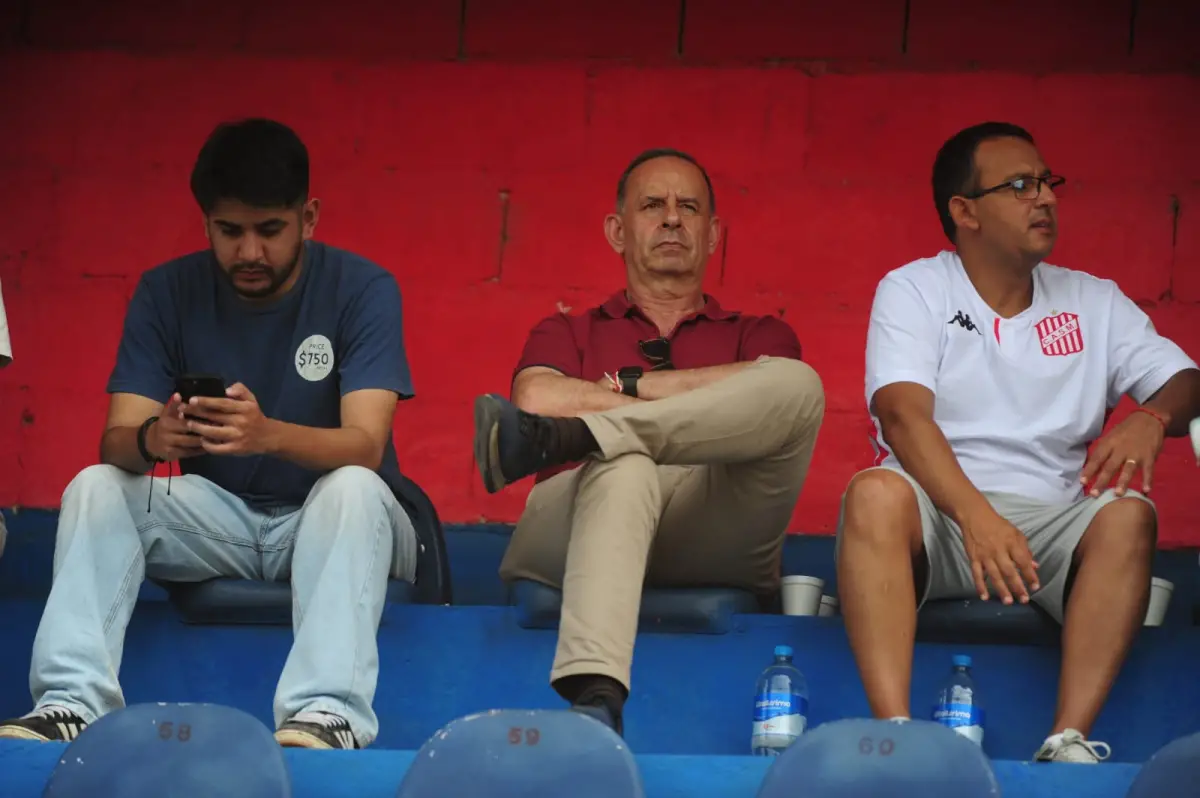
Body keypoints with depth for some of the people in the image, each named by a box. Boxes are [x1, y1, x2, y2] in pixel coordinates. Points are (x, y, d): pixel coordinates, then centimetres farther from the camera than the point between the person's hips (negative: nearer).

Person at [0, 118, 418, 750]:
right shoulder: (166, 294, -4)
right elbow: (115, 442, -12)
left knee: (354, 488, -36)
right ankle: (71, 703, -35)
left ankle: (326, 713, -52)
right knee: (94, 488, -21)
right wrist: (153, 439, -39)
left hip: (330, 524, -3)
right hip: (217, 519, 3)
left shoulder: (362, 290, -11)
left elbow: (364, 445, -24)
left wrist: (268, 435, -46)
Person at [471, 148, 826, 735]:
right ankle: (595, 701, -63)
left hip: (716, 537, 1)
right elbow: (537, 397, 4)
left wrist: (629, 385, 5)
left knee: (798, 381, -24)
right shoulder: (567, 334, 31)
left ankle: (564, 437, -37)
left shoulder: (756, 336, 31)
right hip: (575, 521, -1)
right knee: (625, 465, -41)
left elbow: (779, 390, 3)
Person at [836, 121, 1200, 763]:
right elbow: (903, 415, -11)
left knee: (1127, 514, -29)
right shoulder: (912, 292, 6)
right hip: (940, 512, -2)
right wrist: (974, 515, -29)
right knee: (874, 493, -34)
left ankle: (1068, 744, -38)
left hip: (1053, 526, 2)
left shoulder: (1094, 302, 16)